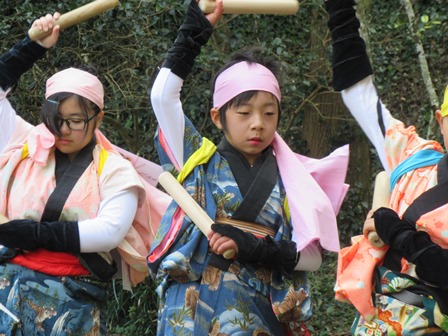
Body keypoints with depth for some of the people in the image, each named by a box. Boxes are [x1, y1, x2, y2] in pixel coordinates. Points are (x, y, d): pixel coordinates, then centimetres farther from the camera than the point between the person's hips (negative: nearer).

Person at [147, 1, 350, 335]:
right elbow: (163, 95, -1)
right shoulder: (199, 159, 6)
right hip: (192, 308, 0)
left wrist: (259, 249, -13)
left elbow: (313, 256, 3)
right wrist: (194, 31, 0)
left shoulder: (289, 179, 6)